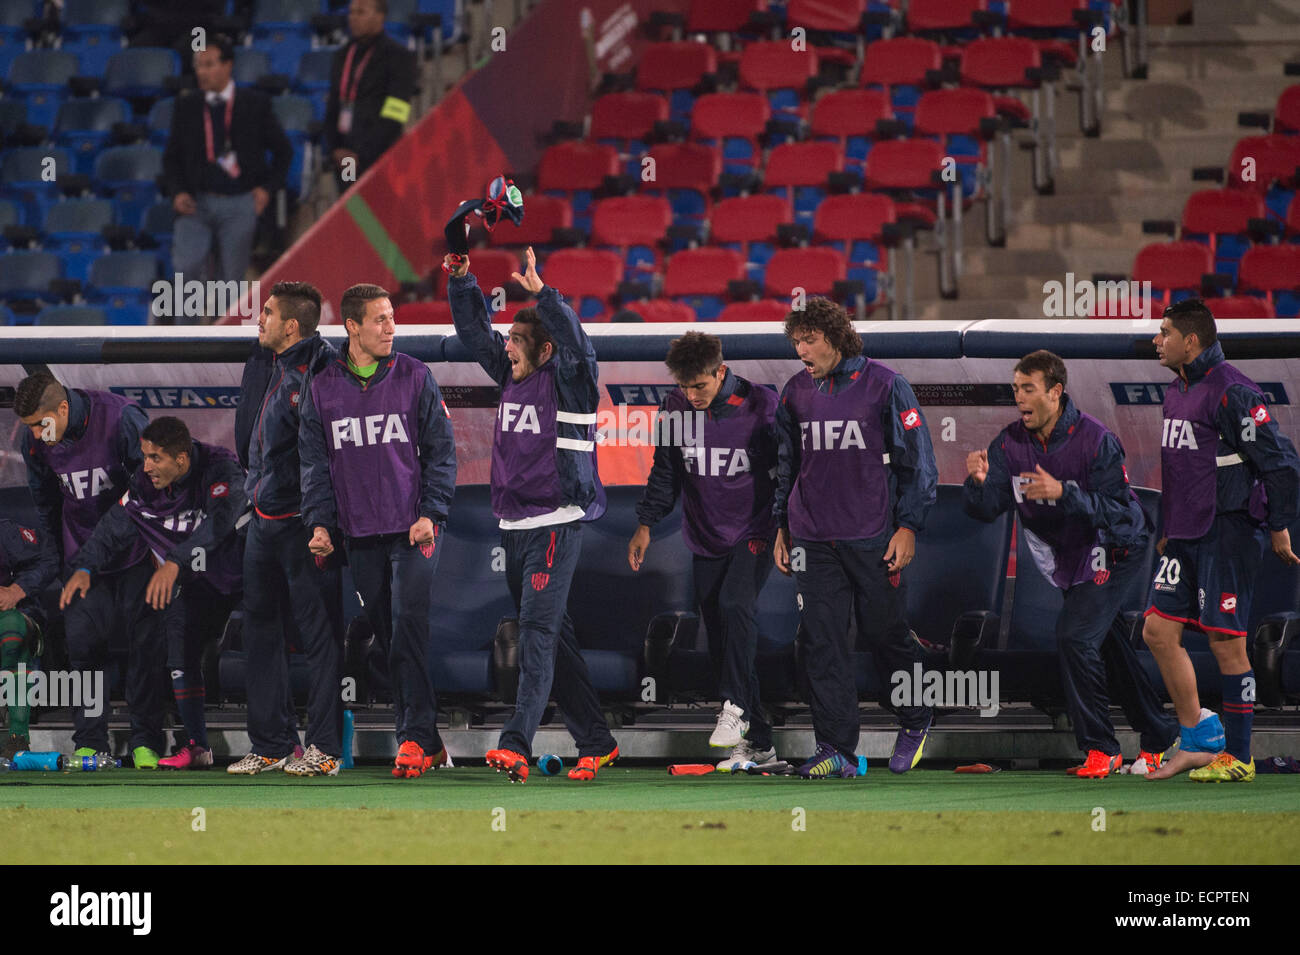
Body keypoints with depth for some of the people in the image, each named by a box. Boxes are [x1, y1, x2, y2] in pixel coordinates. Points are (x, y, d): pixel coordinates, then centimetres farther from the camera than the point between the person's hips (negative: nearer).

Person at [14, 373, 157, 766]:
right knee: (82, 642, -6)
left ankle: (145, 741, 2)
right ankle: (89, 743, 2)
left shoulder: (122, 419, -21)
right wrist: (59, 555, 13)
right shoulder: (35, 443, -7)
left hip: (135, 554, -3)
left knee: (143, 641, -5)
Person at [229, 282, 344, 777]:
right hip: (264, 521, 10)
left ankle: (324, 747, -1)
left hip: (303, 524, -10)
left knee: (318, 633, -4)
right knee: (259, 627, 11)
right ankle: (271, 745, 18)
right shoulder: (280, 369, 15)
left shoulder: (321, 372, -15)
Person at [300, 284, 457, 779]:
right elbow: (315, 460, 12)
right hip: (359, 534, 3)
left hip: (414, 531, -3)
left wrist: (430, 513, -6)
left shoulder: (414, 377, 3)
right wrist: (321, 521, 1)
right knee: (387, 637, 3)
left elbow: (441, 449, 4)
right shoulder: (322, 388, 8)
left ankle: (416, 737, -14)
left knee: (409, 627, -14)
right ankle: (426, 741, 9)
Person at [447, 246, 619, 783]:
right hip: (514, 526, 8)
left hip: (557, 525, -8)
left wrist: (540, 292, -34)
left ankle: (517, 745, -26)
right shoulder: (512, 375, 12)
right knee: (552, 637, 11)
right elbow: (473, 331, 14)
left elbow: (573, 340, -26)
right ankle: (595, 742, 18)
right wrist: (461, 280, 2)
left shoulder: (568, 380, -7)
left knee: (538, 629, -16)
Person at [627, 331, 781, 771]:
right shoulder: (674, 409, -1)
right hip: (706, 541, 4)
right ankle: (757, 743, 7)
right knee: (721, 644, 2)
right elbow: (665, 472, 12)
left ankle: (735, 707, -20)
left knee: (735, 604, -28)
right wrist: (646, 524, 7)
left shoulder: (761, 405, -12)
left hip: (755, 533, -4)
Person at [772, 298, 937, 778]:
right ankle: (836, 750, -1)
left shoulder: (884, 385, -4)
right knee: (823, 644, -2)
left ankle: (915, 724, 28)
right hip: (814, 539, 4)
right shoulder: (796, 392, 9)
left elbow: (918, 461, -2)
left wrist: (908, 526, -7)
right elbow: (786, 464, 21)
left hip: (875, 539, -4)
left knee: (890, 638, 5)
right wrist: (783, 526, 17)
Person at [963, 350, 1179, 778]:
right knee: (1108, 646, 15)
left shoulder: (1096, 440, -24)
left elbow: (1116, 510, -29)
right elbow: (985, 510, -11)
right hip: (1069, 557, 7)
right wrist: (979, 482, -34)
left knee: (1074, 635, -20)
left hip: (1114, 550, -7)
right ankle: (1157, 735, 31)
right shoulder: (1011, 442, -8)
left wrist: (1063, 492, -41)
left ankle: (1100, 749, -10)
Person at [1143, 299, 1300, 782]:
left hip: (1228, 534, -9)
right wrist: (1169, 530, 25)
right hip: (1186, 538, 9)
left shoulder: (1233, 393, -15)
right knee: (1158, 629, 5)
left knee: (1225, 642, -5)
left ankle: (1238, 757, 3)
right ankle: (1198, 740, 12)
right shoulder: (1176, 392, 14)